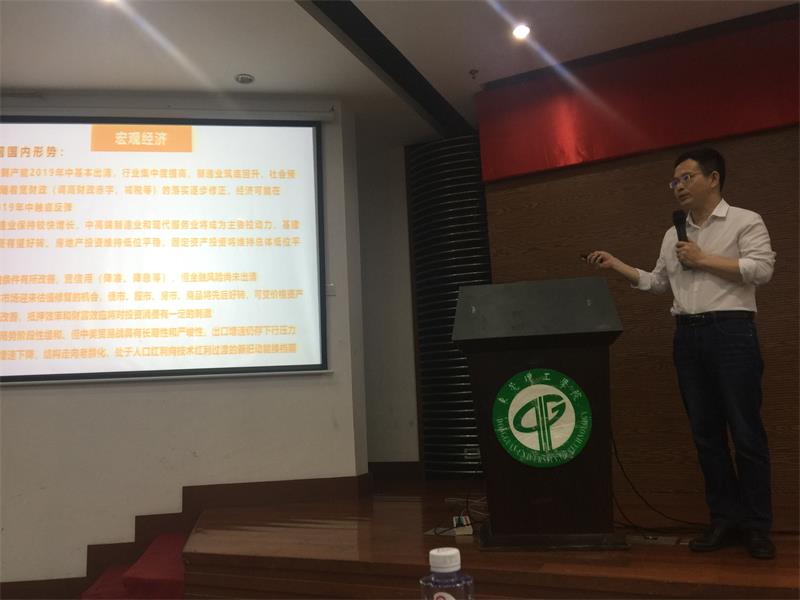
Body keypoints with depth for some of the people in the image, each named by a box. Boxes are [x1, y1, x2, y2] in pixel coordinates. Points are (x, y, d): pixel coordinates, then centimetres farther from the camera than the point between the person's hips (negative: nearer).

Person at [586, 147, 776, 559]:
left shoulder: (745, 221, 1)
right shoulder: (673, 235, 19)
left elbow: (762, 268, -11)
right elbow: (657, 283, 21)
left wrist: (703, 259, -10)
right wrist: (616, 266, 12)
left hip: (731, 330, -6)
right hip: (687, 336, 6)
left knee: (745, 432, -2)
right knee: (706, 432, 7)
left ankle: (758, 526, 8)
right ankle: (725, 520, 15)